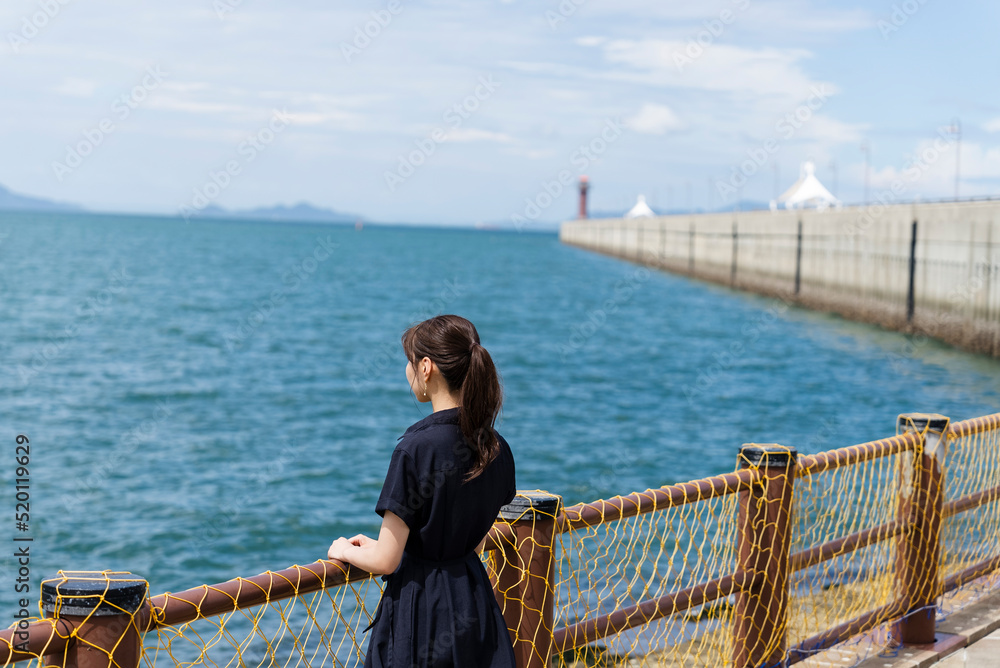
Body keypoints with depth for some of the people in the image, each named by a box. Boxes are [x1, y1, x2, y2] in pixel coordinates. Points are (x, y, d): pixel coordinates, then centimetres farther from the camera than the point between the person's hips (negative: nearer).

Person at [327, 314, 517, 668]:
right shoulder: (496, 448, 0)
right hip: (474, 604, 6)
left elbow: (385, 561, -17)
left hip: (420, 609, -6)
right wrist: (378, 545, 22)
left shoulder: (416, 448, -20)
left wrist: (345, 550, 6)